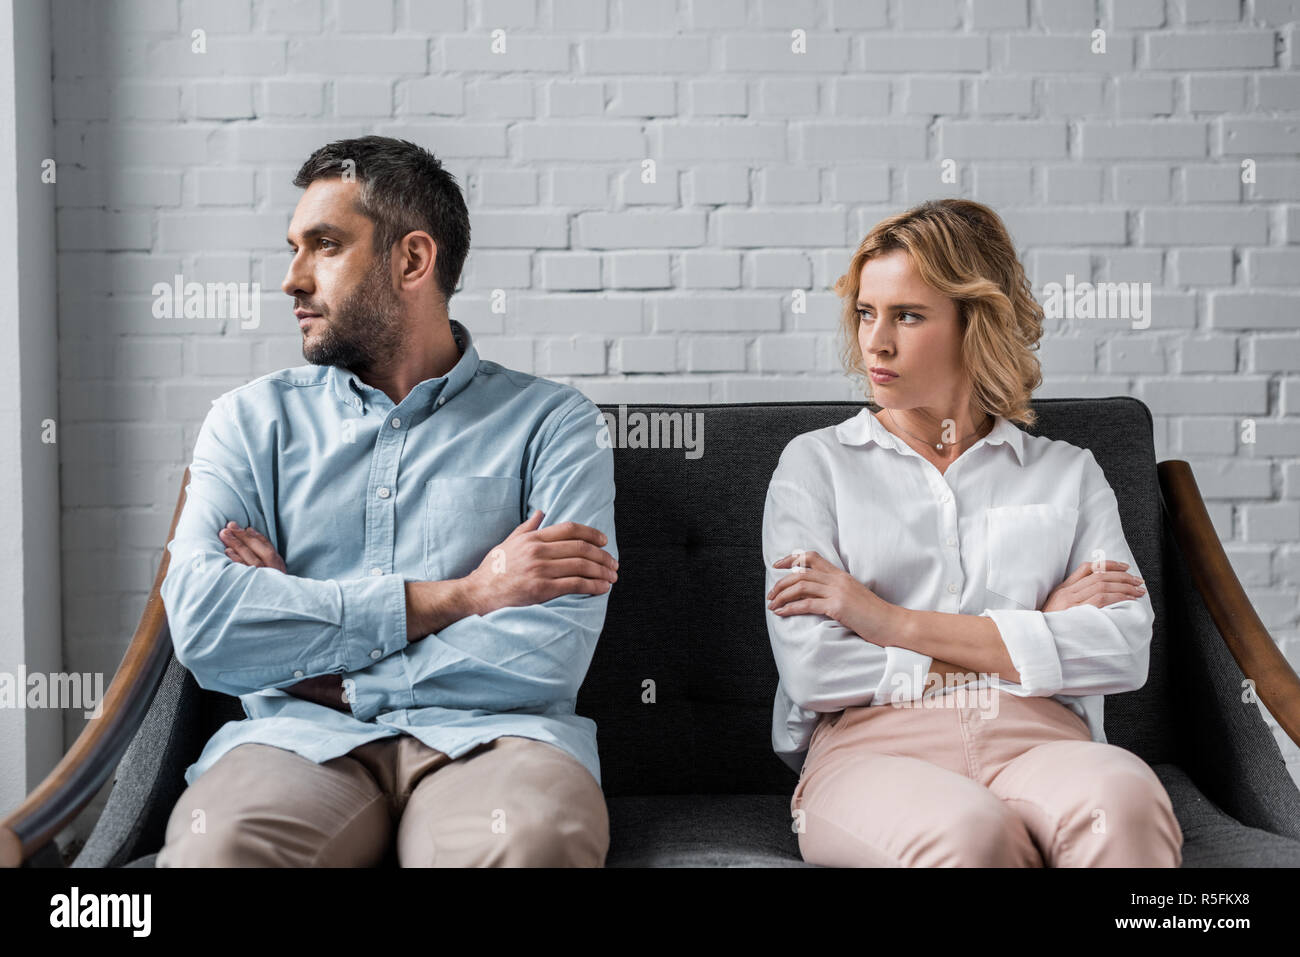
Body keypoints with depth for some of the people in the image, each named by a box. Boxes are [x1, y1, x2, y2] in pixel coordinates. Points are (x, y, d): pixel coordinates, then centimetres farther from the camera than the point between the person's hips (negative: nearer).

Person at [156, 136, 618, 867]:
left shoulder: (549, 421, 8)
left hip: (486, 734, -1)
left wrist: (325, 674, -2)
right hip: (302, 738, 1)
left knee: (533, 839, -37)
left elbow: (549, 657, -7)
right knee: (213, 845, -34)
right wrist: (458, 596, -6)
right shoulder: (252, 420, 16)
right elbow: (200, 621, -3)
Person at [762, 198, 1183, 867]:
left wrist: (895, 622, -5)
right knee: (966, 831, -39)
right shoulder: (816, 463, 14)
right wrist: (1037, 634, 3)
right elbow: (814, 670, -1)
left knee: (1122, 800, -36)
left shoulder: (1068, 473, 19)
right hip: (875, 746, -2)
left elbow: (1125, 650, 1)